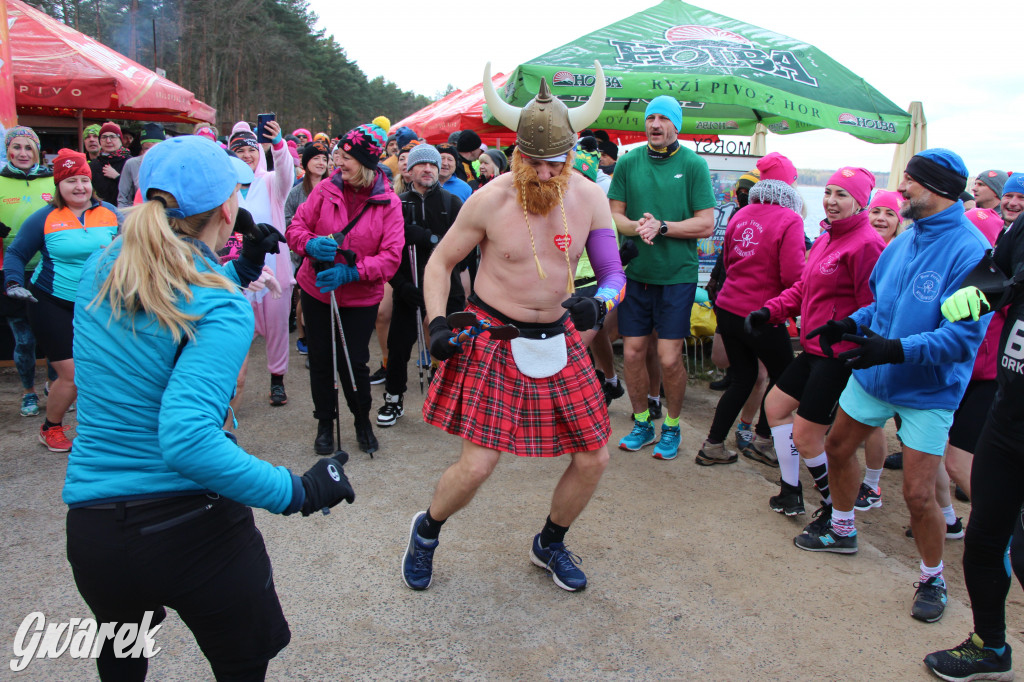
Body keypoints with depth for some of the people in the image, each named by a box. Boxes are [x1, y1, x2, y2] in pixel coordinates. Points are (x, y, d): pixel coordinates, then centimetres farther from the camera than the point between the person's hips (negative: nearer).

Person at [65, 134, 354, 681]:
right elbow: (187, 439, -31)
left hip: (93, 529, 6)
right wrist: (298, 492, -25)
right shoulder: (222, 308, -19)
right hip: (196, 528, -5)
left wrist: (240, 271, 16)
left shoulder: (99, 271, 1)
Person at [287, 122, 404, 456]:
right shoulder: (326, 189, -4)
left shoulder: (388, 203, -9)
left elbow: (391, 256, -14)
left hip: (361, 298, -2)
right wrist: (311, 244, -23)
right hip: (316, 291, 2)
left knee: (354, 362, -2)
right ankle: (325, 423, 31)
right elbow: (296, 227, 1)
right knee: (320, 360, 11)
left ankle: (363, 421, 26)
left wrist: (351, 272, -25)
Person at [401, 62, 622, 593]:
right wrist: (437, 323, -14)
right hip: (493, 338, -4)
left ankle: (550, 544, 35)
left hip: (558, 340, 4)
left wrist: (598, 303, -23)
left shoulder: (589, 198, -3)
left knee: (593, 457, 6)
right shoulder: (490, 200, -12)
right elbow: (440, 262, 0)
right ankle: (426, 531, 27)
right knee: (478, 464, -8)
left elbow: (614, 273, 1)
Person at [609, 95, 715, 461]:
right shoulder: (628, 162, 4)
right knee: (632, 354, 6)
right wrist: (636, 227, -15)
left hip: (677, 275, -2)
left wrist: (662, 227, -17)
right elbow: (613, 214, 6)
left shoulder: (694, 165, -2)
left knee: (669, 359, -2)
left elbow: (706, 225, -6)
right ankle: (642, 424, 28)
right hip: (635, 272, 3)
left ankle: (671, 427, 22)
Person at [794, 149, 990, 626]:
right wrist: (850, 324, -1)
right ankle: (841, 530, 44)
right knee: (838, 448, 19)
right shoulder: (904, 241, 3)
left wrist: (896, 350, -35)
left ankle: (932, 578, 23)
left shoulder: (970, 252, -20)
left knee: (918, 496, -5)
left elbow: (964, 334, -26)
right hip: (873, 374, 7)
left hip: (927, 390, -7)